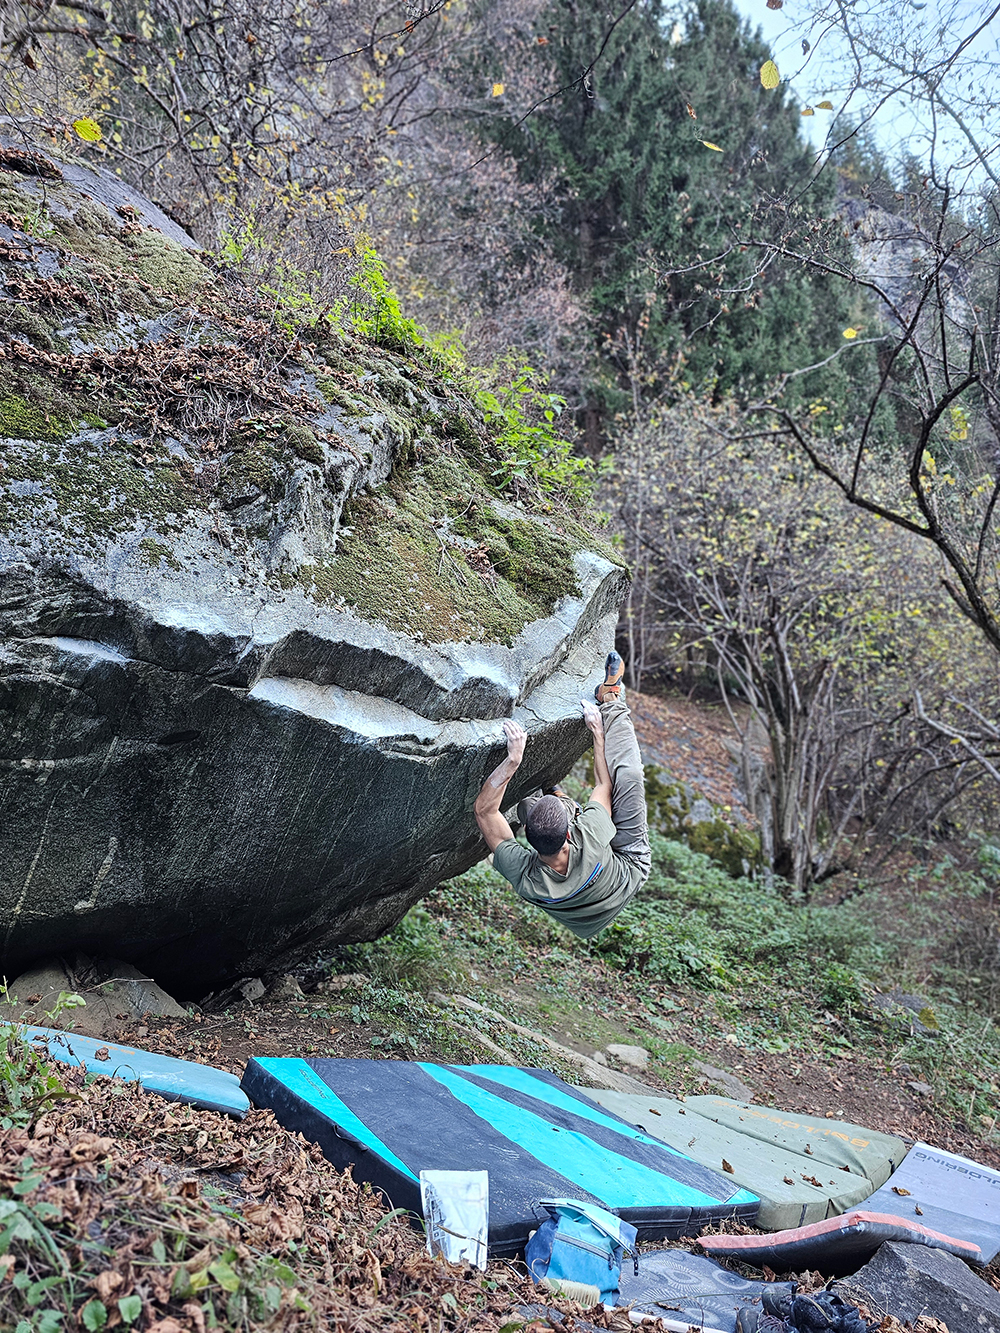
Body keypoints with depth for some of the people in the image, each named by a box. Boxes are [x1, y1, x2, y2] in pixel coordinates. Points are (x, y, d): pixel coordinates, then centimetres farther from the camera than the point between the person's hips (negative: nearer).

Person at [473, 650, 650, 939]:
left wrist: (514, 757, -41)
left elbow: (484, 809, -34)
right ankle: (611, 700, 7)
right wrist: (598, 732, -16)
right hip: (629, 863, -2)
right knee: (627, 774, -15)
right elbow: (605, 785, -28)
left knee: (526, 796, 2)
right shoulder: (590, 843, -48)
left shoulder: (523, 876, -42)